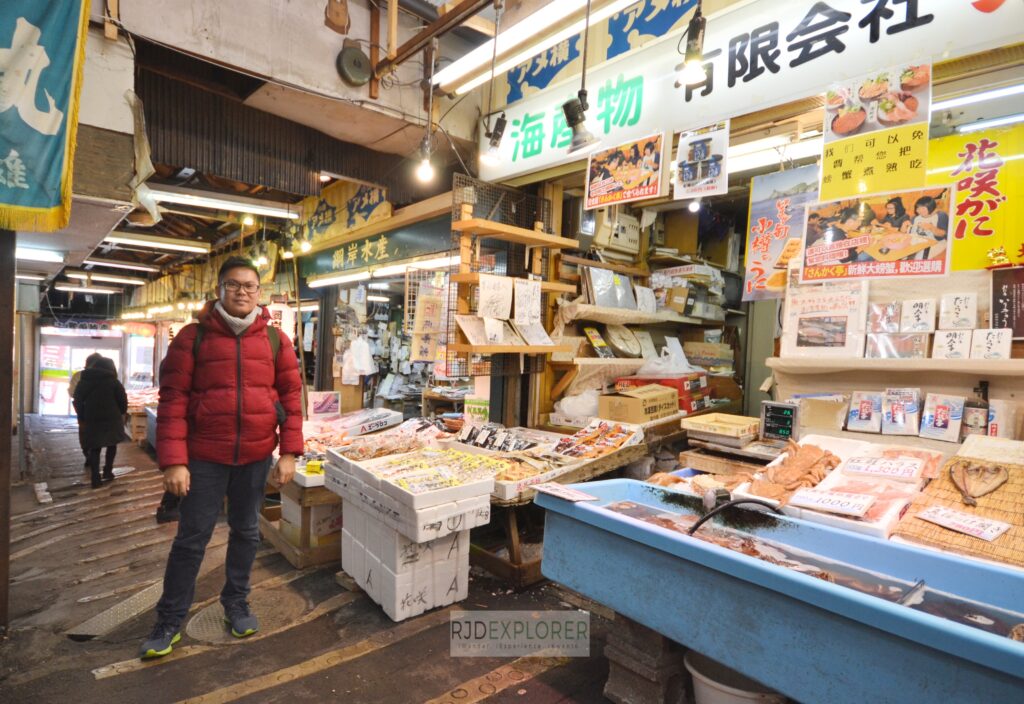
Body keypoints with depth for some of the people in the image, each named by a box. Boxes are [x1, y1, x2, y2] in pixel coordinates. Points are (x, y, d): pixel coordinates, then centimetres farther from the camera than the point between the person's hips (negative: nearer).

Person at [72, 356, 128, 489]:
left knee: (94, 448, 5)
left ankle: (95, 479, 0)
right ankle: (107, 472, 13)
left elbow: (78, 401, 9)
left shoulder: (83, 381, 9)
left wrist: (81, 419, 15)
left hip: (91, 419, 2)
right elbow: (123, 399, -3)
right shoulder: (113, 381, -1)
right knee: (111, 444, 16)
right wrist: (121, 413, 14)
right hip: (111, 418, -2)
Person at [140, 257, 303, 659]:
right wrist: (173, 461, -13)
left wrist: (289, 453, -3)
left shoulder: (275, 340, 1)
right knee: (192, 538, 7)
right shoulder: (193, 337, -4)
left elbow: (291, 396, 2)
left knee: (246, 532, 15)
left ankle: (236, 604, 36)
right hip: (204, 456, -2)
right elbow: (173, 400, -7)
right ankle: (170, 621, 27)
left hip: (256, 456, 2)